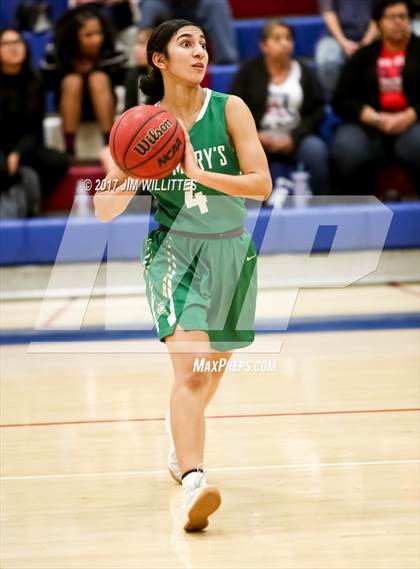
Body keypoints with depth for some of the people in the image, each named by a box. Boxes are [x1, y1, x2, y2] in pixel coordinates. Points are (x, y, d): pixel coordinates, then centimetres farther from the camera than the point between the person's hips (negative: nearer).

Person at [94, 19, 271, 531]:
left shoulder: (229, 109, -4)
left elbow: (262, 185, -13)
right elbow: (104, 210, 0)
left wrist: (200, 173, -25)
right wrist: (128, 177, -21)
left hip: (231, 251, 2)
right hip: (174, 249, -2)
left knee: (211, 372, 17)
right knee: (190, 371, -22)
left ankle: (180, 448, 46)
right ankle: (193, 483, -32)